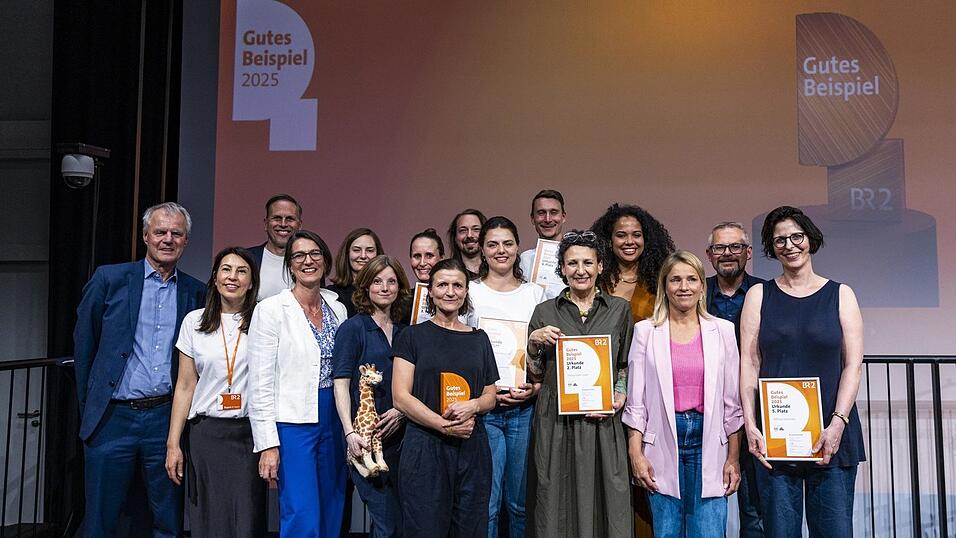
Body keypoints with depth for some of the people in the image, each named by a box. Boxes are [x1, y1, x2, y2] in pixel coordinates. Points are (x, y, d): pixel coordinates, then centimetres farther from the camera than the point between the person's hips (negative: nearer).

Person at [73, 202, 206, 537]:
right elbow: (84, 345, 5)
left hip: (166, 418, 2)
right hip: (113, 418, -1)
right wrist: (87, 406, 6)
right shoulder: (109, 279, 0)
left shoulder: (196, 293, 6)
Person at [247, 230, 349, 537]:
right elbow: (260, 383, -9)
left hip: (333, 421, 6)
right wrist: (267, 444, -13)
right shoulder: (271, 310, -6)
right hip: (292, 423, -5)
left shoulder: (338, 309, 9)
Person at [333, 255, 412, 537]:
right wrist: (350, 432, -19)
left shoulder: (405, 331, 13)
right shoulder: (353, 328, -3)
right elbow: (341, 384, -9)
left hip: (400, 435, 5)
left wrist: (402, 411, -6)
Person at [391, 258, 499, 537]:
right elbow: (401, 397, -5)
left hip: (472, 449, 3)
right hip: (425, 448, -3)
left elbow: (491, 396, 15)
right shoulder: (413, 336, 3)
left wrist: (472, 406, -9)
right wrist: (445, 426, -16)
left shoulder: (479, 338, 13)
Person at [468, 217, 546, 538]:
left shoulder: (535, 293, 10)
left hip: (525, 406, 2)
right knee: (486, 502, -1)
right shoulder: (470, 292, 4)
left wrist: (536, 386, -5)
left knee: (521, 501, 9)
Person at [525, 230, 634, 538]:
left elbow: (627, 366, 13)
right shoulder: (545, 312, 7)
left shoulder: (619, 309, 7)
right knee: (556, 508, 3)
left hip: (603, 422, 0)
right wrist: (534, 342, -6)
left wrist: (618, 397, -4)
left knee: (607, 505, 0)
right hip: (556, 422, 0)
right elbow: (536, 375, 10)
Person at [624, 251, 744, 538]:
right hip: (663, 441, 0)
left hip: (708, 441, 1)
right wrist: (636, 454, -4)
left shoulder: (722, 331, 5)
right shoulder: (645, 331, 3)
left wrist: (733, 457, 3)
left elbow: (732, 401, 6)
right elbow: (636, 399, 2)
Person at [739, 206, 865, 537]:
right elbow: (749, 364, 2)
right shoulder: (759, 296, 8)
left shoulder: (841, 295, 8)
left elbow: (853, 365, 1)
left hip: (832, 434, 0)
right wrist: (750, 425, -8)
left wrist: (837, 424, -10)